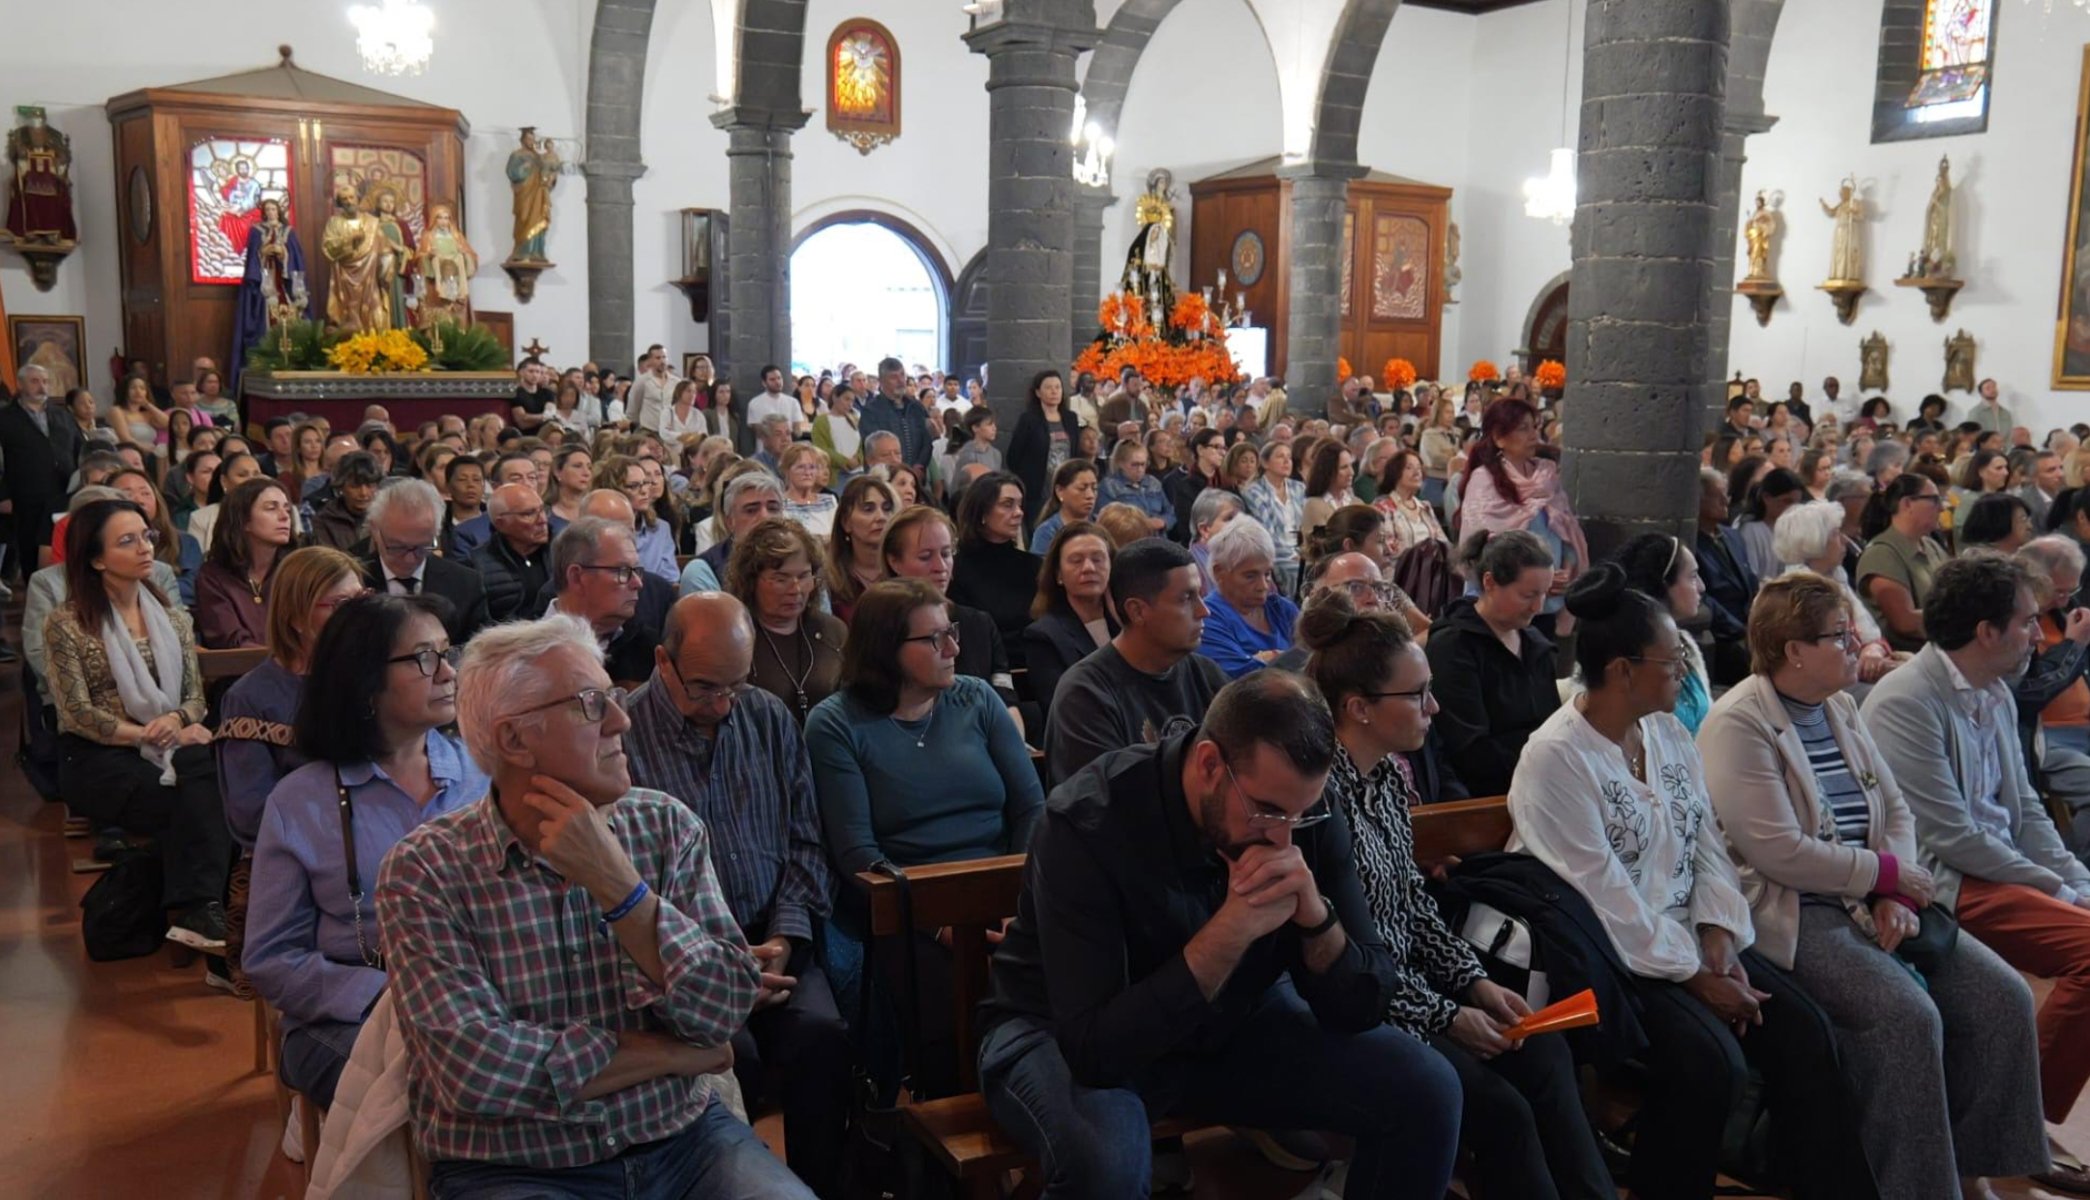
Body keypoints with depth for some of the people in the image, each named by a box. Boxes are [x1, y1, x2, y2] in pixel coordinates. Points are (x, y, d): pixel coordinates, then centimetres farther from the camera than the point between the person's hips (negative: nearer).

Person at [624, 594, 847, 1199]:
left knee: (821, 1032, -24)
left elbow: (804, 843, 11)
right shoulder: (622, 734, -6)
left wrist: (784, 938, -5)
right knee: (731, 1049, -30)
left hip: (769, 939, 4)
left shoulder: (771, 718, 9)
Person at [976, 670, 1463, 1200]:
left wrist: (1316, 915, -29)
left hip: (1229, 1024, 4)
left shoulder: (1301, 808, -14)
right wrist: (1232, 928, -36)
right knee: (1104, 1157, -36)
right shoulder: (1089, 822, -29)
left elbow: (1361, 1007, -10)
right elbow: (1096, 1050, -33)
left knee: (1426, 1090, -10)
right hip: (1064, 1038, -4)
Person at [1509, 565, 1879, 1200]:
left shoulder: (1668, 732, 8)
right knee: (1710, 1059, -25)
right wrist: (1694, 975, -16)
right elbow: (1604, 898, -19)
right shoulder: (1556, 757, -17)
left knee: (1803, 1028, -9)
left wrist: (1718, 936, -6)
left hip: (1687, 935, 7)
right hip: (1608, 957, -7)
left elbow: (1707, 841, 9)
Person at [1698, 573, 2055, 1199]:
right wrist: (1888, 872, -10)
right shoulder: (1738, 725, -14)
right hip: (1792, 915, -8)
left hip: (1872, 905, 8)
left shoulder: (1839, 709, 13)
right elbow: (1780, 853, -20)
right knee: (1908, 1016, -26)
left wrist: (1898, 896, -4)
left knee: (2004, 999, -5)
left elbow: (1896, 812, 14)